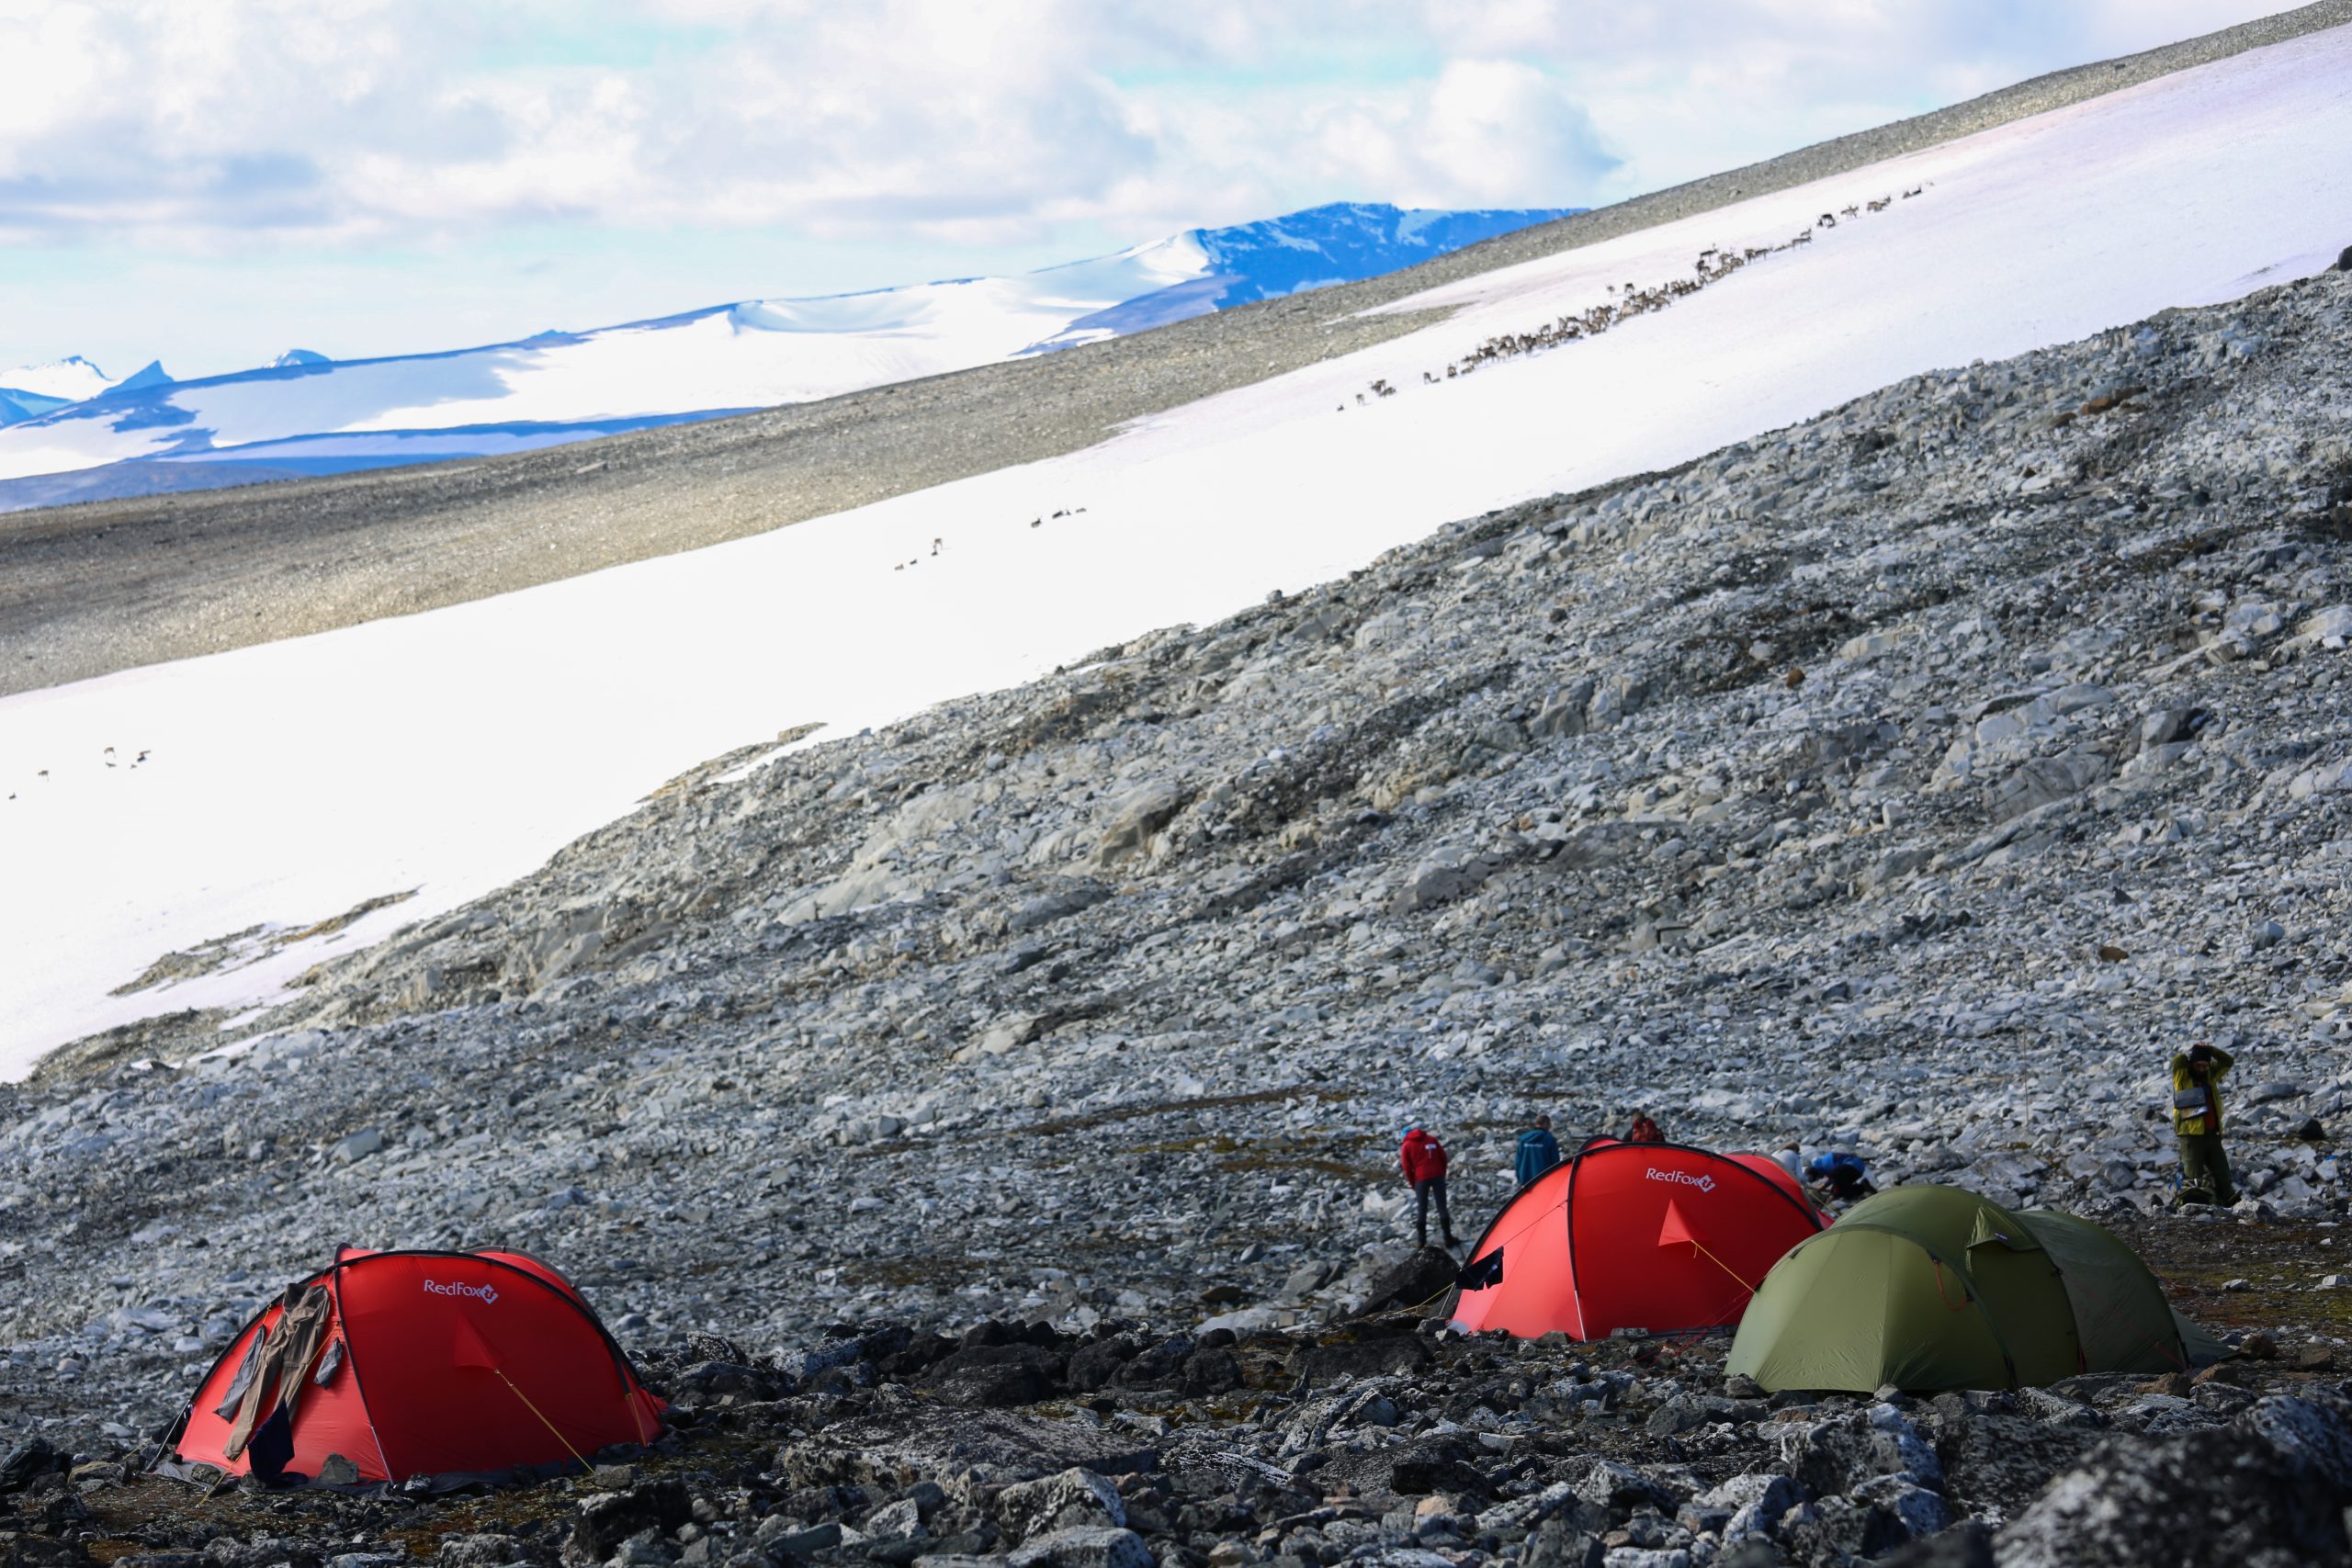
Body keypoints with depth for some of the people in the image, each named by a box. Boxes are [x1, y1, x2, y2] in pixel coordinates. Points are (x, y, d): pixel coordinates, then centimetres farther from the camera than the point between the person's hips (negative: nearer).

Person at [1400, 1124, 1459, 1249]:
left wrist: (1413, 1184, 10)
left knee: (1421, 1210, 7)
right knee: (1442, 1207, 7)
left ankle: (1422, 1242, 8)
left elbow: (1407, 1167, 0)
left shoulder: (1407, 1146, 3)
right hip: (1437, 1176, 2)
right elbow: (1443, 1158, 10)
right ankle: (1448, 1238, 7)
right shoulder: (1432, 1140, 10)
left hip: (1421, 1178, -2)